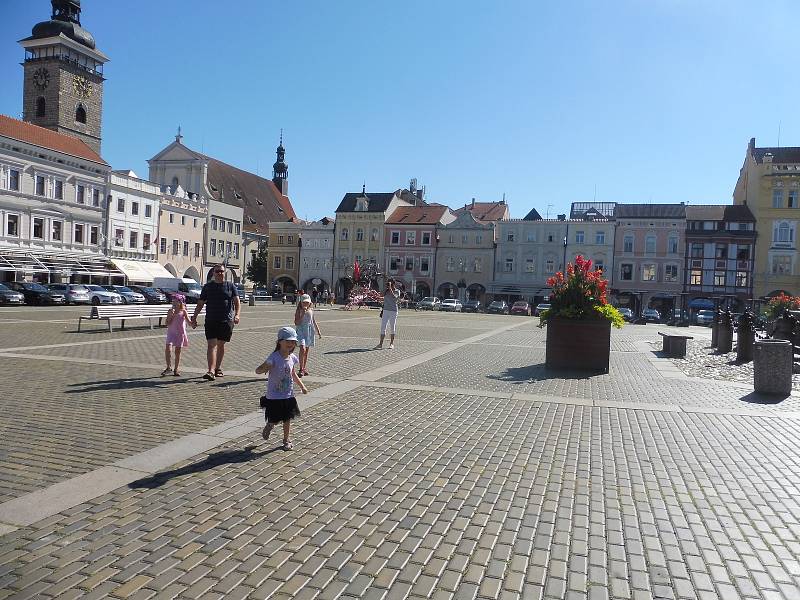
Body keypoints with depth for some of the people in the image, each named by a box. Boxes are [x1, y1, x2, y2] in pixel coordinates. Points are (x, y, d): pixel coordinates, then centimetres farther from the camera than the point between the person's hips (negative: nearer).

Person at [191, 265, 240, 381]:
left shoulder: (230, 286, 7)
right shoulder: (208, 286, 9)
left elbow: (237, 302, 0)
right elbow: (200, 304, 12)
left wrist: (237, 315, -17)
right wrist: (194, 318, 6)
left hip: (226, 320, 0)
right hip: (211, 320, 0)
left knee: (221, 345, 9)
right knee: (211, 345, -10)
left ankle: (218, 368, 24)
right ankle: (211, 371, -19)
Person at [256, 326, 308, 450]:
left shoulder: (292, 358, -1)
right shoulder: (274, 357, -19)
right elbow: (257, 370, -20)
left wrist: (302, 386, 15)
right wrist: (264, 369, -42)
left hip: (288, 396, 5)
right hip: (274, 397, -4)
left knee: (287, 419, 12)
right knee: (274, 420, 4)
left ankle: (286, 439, 31)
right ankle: (268, 427, 38)